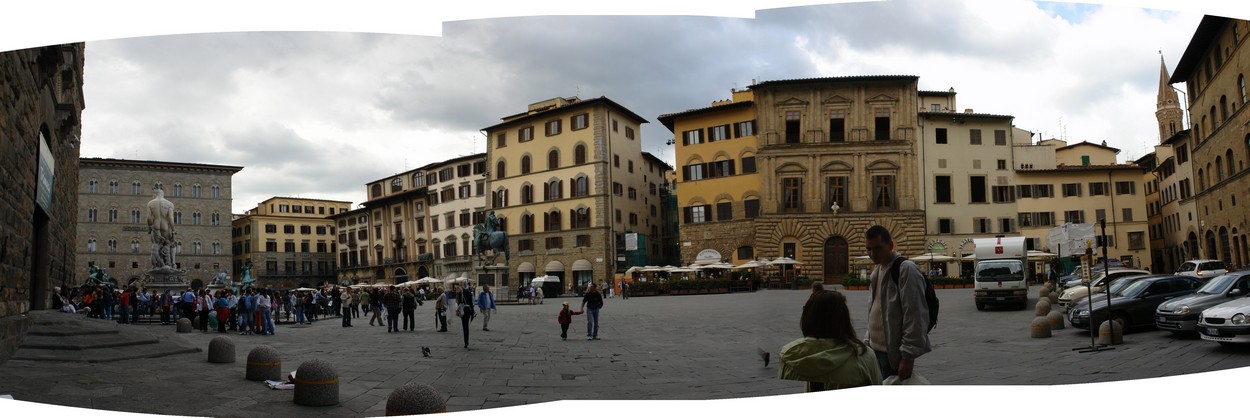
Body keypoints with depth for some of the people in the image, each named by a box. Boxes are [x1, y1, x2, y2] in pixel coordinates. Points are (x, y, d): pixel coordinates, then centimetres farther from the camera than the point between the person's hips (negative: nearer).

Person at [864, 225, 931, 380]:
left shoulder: (906, 270, -13)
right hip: (876, 350, 8)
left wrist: (908, 356, -18)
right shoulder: (877, 270, 13)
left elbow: (914, 316, -17)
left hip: (893, 353, -8)